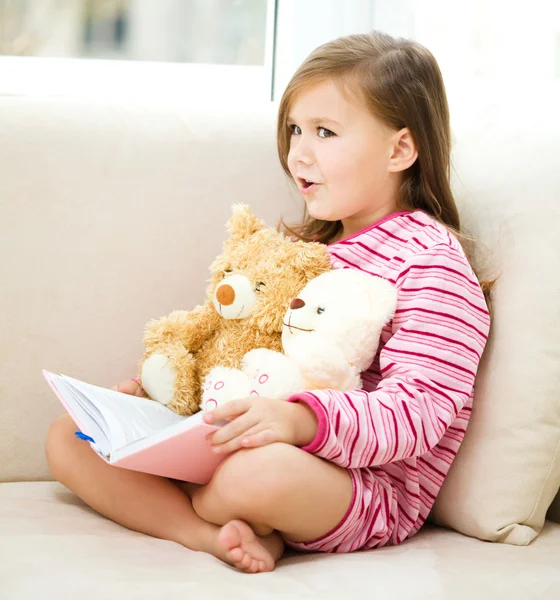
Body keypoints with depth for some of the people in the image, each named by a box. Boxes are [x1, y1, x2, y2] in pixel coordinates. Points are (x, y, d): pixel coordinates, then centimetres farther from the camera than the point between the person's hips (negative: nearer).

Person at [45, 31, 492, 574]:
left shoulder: (430, 261, -11)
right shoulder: (312, 244, 18)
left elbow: (417, 411, -21)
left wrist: (299, 419, -37)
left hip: (368, 488, -9)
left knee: (257, 471, -43)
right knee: (68, 438, -1)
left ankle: (180, 504, -9)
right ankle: (208, 533, -20)